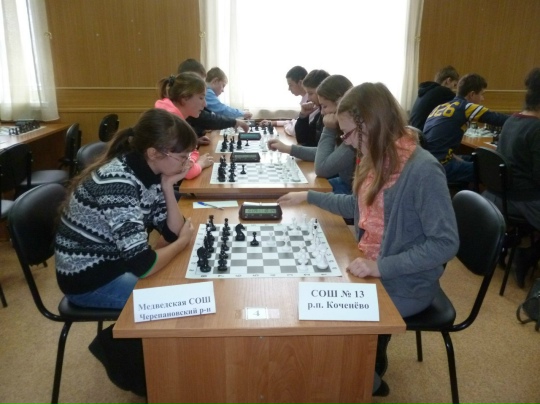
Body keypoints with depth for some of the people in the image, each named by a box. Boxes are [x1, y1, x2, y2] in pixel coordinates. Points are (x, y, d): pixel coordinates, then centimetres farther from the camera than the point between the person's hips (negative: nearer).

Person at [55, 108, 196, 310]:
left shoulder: (149, 173, -6)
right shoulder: (117, 183, -31)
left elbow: (172, 232, -3)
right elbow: (143, 266, -32)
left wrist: (168, 186, -15)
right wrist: (183, 241, -14)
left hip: (117, 262, 8)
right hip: (88, 279, -8)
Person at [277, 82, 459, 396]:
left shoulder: (423, 170, -24)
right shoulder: (376, 159, 0)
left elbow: (445, 244, -24)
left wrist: (381, 267, -29)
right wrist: (308, 197, 14)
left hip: (404, 284, -7)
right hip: (370, 267, 7)